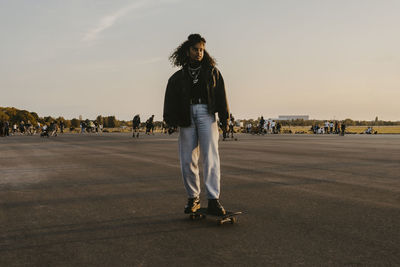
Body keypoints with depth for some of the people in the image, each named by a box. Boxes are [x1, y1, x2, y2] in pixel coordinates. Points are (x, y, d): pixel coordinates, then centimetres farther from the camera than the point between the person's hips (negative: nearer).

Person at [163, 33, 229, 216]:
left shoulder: (212, 71, 17)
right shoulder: (179, 76, 18)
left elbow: (221, 95, 9)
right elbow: (170, 98, 7)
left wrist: (224, 117, -2)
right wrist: (170, 118, -7)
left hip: (206, 114, -1)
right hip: (187, 116, 2)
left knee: (210, 157, -12)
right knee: (187, 160, 1)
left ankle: (213, 200, -14)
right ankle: (193, 198, 14)